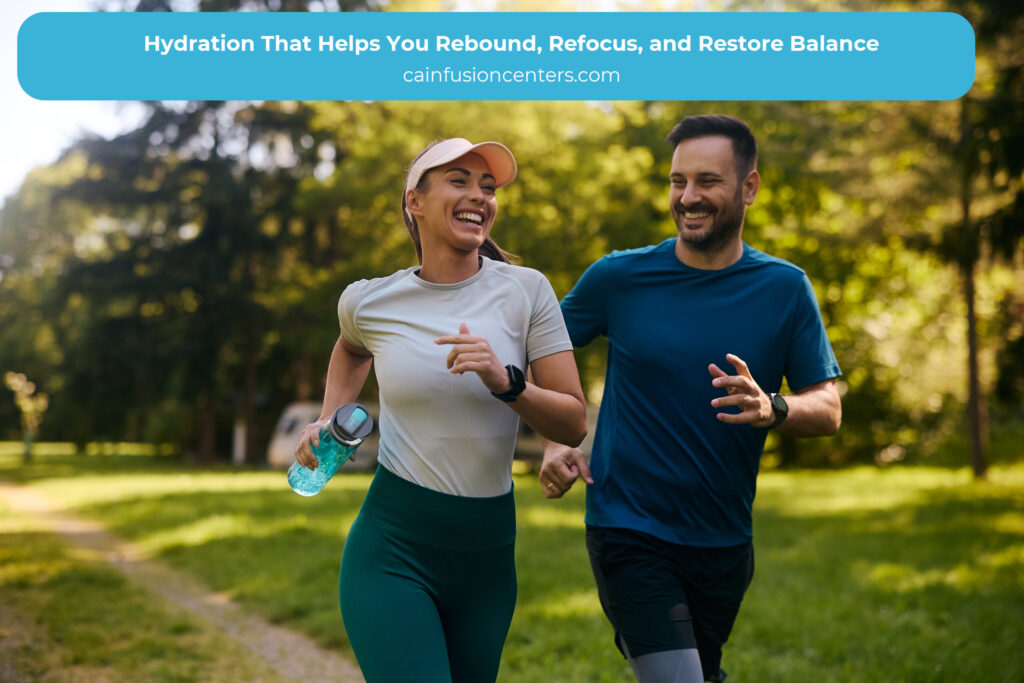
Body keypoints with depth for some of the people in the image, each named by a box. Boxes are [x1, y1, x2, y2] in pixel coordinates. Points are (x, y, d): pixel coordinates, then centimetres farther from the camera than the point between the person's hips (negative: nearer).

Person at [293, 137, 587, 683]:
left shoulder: (525, 291, -4)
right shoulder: (368, 301, -1)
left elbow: (574, 424, -5)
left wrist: (505, 382, -21)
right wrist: (328, 420, 11)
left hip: (488, 553, 2)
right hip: (392, 549, -2)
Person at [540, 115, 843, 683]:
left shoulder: (784, 289, -1)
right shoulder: (619, 277, -5)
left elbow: (828, 409, -3)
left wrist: (772, 409, -25)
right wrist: (554, 444, -6)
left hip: (725, 542, 3)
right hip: (629, 534, -3)